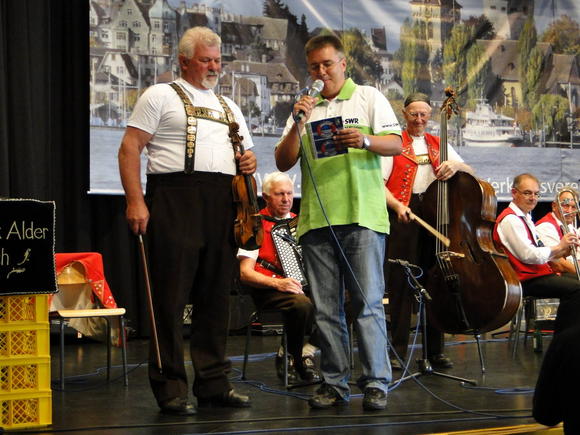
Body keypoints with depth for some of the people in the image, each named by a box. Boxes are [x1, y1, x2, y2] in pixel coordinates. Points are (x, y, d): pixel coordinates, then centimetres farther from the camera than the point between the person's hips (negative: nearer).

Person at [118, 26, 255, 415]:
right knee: (172, 296, -7)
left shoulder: (229, 107, 25)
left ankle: (213, 384, 14)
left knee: (216, 296, 7)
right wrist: (135, 201, -14)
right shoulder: (161, 96, 6)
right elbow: (130, 148, -3)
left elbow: (245, 154, 30)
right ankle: (170, 388, -2)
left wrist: (249, 163, 5)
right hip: (175, 199, -6)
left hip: (222, 204, 6)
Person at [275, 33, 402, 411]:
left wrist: (365, 141, -20)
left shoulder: (369, 97, 9)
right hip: (316, 220, 4)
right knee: (327, 309, 5)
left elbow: (396, 145, 0)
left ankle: (376, 383, -5)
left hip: (362, 215, -4)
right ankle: (335, 383, 10)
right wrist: (298, 123, -4)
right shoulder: (307, 108, 18)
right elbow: (283, 163, 10)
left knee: (368, 302, -7)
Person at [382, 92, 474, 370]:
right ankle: (398, 350, 0)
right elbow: (379, 183, -4)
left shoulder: (439, 145, 18)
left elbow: (471, 172, 10)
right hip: (403, 215, -4)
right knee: (401, 284, -5)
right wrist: (397, 205, -22)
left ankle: (435, 350, 11)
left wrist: (455, 165, -13)